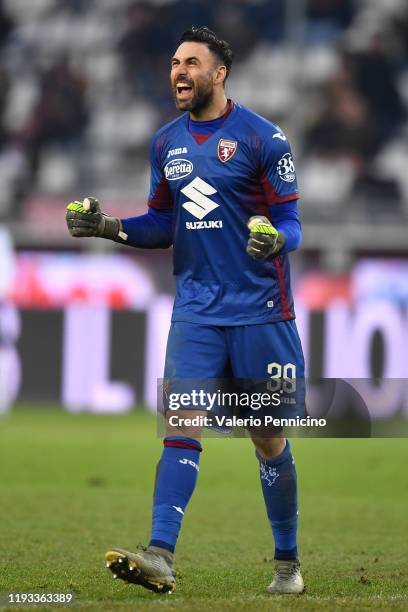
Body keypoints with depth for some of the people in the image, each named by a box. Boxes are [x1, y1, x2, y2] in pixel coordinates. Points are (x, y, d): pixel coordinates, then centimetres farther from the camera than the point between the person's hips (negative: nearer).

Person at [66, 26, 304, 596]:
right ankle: (160, 556, -20)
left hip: (258, 311, -4)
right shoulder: (166, 143, 10)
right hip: (196, 309, 4)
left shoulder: (262, 138, -6)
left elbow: (290, 221, -6)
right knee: (182, 423, -11)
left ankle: (288, 563, 18)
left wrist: (275, 239, -28)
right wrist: (107, 226, 2)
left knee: (268, 437, 5)